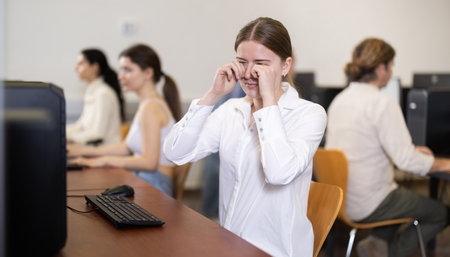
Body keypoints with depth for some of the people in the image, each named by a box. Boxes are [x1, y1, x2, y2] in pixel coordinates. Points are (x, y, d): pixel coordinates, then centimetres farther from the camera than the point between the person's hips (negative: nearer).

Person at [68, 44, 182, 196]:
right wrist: (83, 151, 17)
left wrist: (105, 160, -12)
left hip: (152, 187, -9)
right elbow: (127, 147, 21)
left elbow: (149, 162, -19)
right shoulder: (148, 104, 18)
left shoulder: (151, 108, -14)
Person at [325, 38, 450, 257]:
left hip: (338, 198, 8)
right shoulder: (383, 104, -19)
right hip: (368, 205, -8)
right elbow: (407, 161, -23)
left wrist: (410, 150, 22)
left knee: (402, 196, 34)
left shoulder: (339, 100, 7)